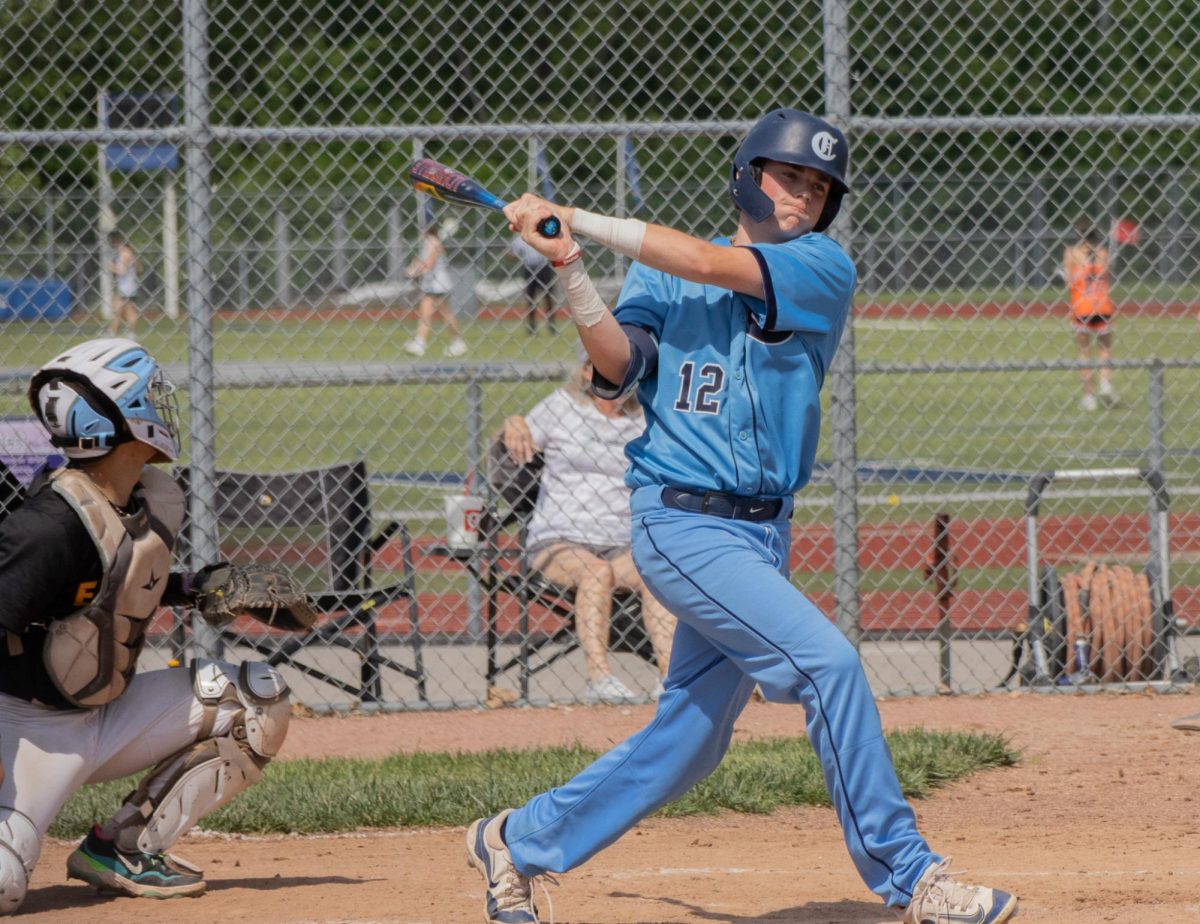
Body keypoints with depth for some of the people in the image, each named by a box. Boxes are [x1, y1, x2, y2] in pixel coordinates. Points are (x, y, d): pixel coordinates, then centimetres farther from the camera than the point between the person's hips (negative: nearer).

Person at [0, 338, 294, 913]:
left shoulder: (156, 502, 2)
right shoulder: (52, 524, -26)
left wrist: (189, 590, 5)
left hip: (105, 714, 9)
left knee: (258, 702, 3)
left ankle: (122, 847, 5)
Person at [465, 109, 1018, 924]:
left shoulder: (823, 269, 1)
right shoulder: (662, 279, 4)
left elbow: (708, 264, -12)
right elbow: (617, 366, -10)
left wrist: (578, 221, -10)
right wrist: (571, 270, -23)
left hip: (762, 533, 4)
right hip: (682, 523, -4)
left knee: (689, 740, 10)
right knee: (826, 661, -19)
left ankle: (520, 841, 29)